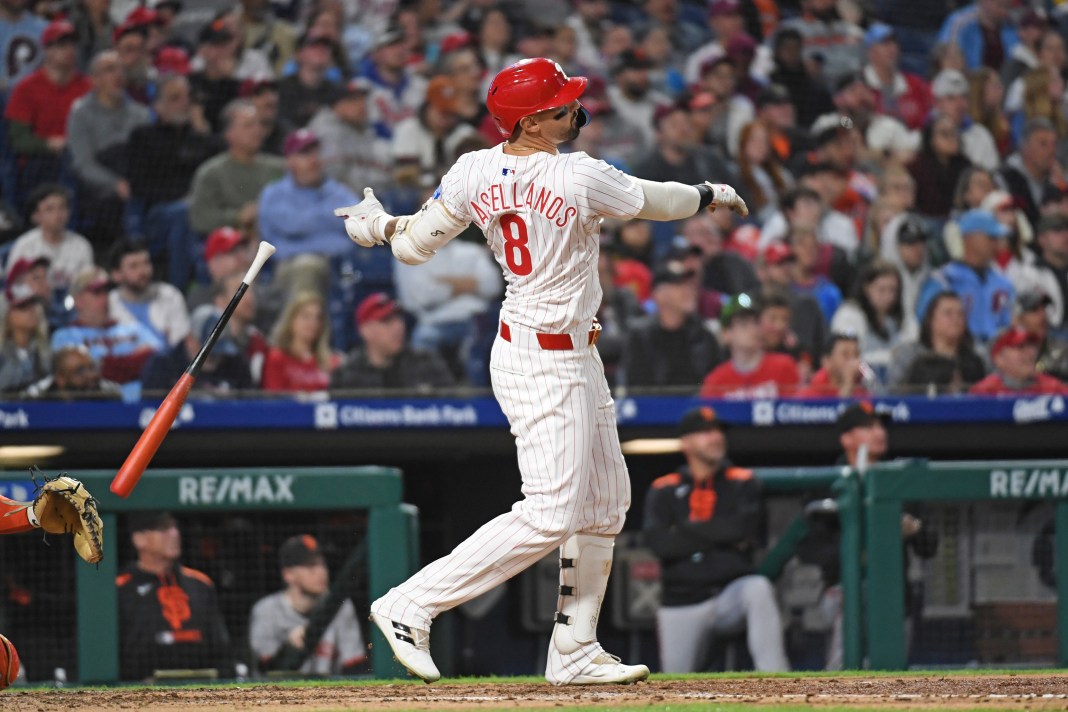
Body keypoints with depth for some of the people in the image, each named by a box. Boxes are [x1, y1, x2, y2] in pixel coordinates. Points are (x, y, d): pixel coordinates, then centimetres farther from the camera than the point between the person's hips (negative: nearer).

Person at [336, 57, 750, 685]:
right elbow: (658, 201, -6)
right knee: (552, 513, -9)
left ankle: (575, 652, 20)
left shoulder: (475, 173, -5)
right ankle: (412, 607, -9)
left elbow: (416, 245, 1)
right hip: (547, 365, -9)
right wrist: (712, 195, 14)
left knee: (605, 503, 16)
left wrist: (377, 224, 22)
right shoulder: (581, 179, -22)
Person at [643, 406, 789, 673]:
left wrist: (687, 530, -9)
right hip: (682, 606, 1)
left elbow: (748, 528, -13)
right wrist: (724, 536, -11)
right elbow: (658, 541, -12)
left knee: (758, 589, -33)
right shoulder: (664, 490, 6)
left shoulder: (743, 483, 6)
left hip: (732, 594, -1)